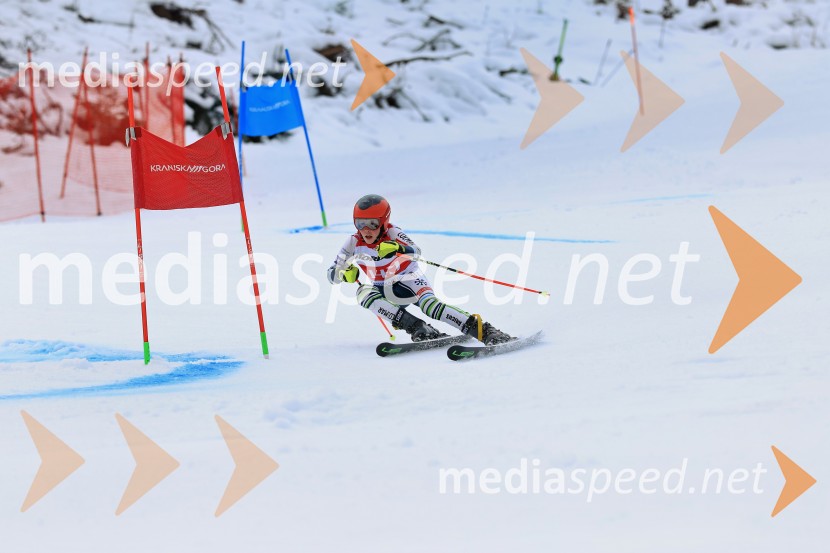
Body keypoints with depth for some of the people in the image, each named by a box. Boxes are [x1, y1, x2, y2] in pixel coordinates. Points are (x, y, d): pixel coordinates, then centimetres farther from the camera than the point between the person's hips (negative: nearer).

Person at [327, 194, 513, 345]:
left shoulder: (392, 234, -18)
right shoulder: (354, 243, -11)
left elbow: (416, 251, -34)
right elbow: (332, 274, -6)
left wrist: (398, 248, -56)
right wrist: (344, 274, -29)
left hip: (409, 280, -4)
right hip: (385, 290, 4)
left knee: (429, 304, -33)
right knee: (364, 292, -29)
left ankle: (486, 332, -42)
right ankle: (417, 328, -36)